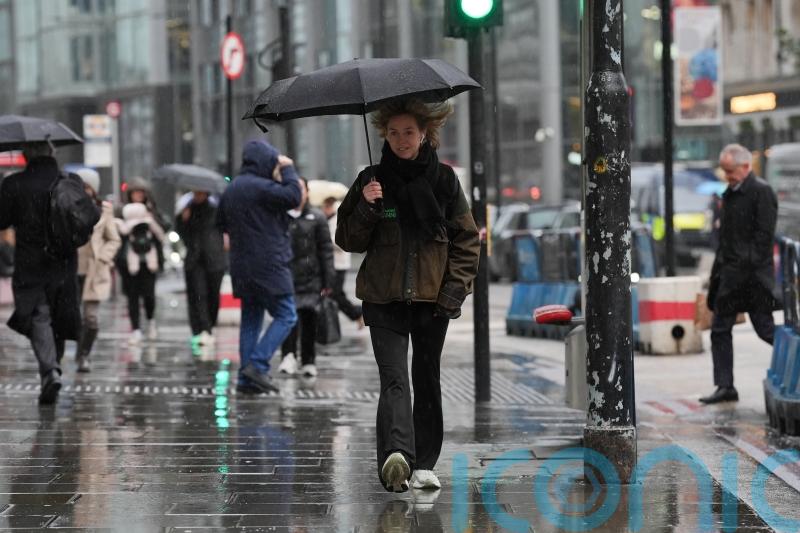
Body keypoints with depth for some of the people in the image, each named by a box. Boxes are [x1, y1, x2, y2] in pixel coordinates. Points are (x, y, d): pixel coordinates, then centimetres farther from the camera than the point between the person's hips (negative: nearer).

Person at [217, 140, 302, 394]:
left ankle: (246, 377, 9)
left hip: (242, 267, 9)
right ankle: (258, 364, -13)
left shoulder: (231, 189, 14)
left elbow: (221, 223, 22)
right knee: (286, 316, -3)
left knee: (250, 320, 11)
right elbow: (293, 197, -19)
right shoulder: (261, 187, -15)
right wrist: (288, 169, -7)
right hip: (268, 266, -9)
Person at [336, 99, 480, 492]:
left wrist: (454, 291, -2)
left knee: (427, 379, 8)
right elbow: (348, 240, 5)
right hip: (384, 298, -1)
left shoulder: (443, 179, 5)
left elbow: (468, 240, 8)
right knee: (394, 378, -16)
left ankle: (423, 464, 15)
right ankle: (395, 454, -32)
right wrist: (365, 208, -13)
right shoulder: (373, 180, 5)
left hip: (432, 297, 1)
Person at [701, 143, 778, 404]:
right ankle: (725, 387, 9)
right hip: (730, 274, 9)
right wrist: (718, 270, 13)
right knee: (719, 329, 6)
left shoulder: (761, 192, -10)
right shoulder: (730, 193, 15)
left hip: (753, 275, -9)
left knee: (766, 329, -4)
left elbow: (764, 235, -16)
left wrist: (750, 268, -20)